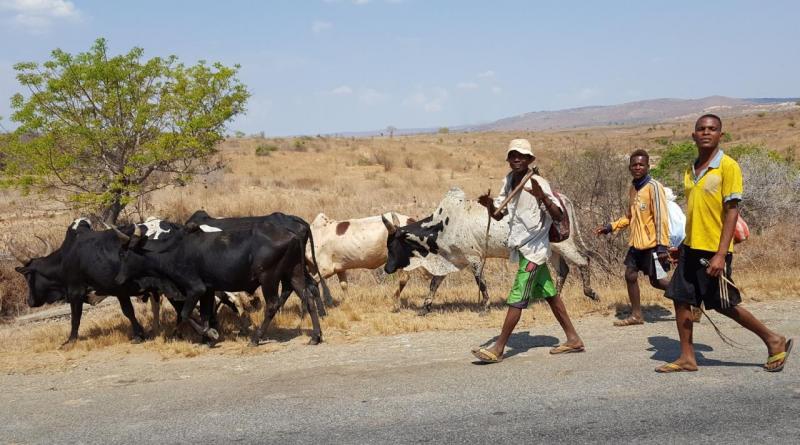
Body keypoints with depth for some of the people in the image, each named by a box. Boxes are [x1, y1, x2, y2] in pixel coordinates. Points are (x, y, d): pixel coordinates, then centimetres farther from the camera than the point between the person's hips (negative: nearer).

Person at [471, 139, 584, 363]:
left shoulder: (538, 183, -17)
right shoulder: (508, 182, 5)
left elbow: (558, 216, -22)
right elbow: (498, 215, 10)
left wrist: (543, 197, -39)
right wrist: (489, 204, -12)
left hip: (533, 249, -8)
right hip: (523, 247, 8)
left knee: (517, 298, -7)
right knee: (549, 294, 14)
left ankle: (498, 349, -2)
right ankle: (573, 339, 23)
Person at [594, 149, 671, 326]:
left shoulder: (653, 186, -14)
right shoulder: (633, 188, 11)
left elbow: (661, 218, -18)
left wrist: (662, 245, -23)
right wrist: (610, 227, 11)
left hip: (652, 243, -8)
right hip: (636, 242, 8)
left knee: (657, 281, -4)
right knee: (630, 275, 9)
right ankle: (636, 315, 20)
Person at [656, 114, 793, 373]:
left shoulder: (728, 166, -11)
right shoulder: (691, 170, 9)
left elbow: (732, 211, -15)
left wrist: (721, 254, -21)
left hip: (713, 251, -7)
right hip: (690, 248, 7)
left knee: (724, 305, 2)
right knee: (680, 299, 5)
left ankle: (774, 342, 20)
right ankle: (687, 357, 16)